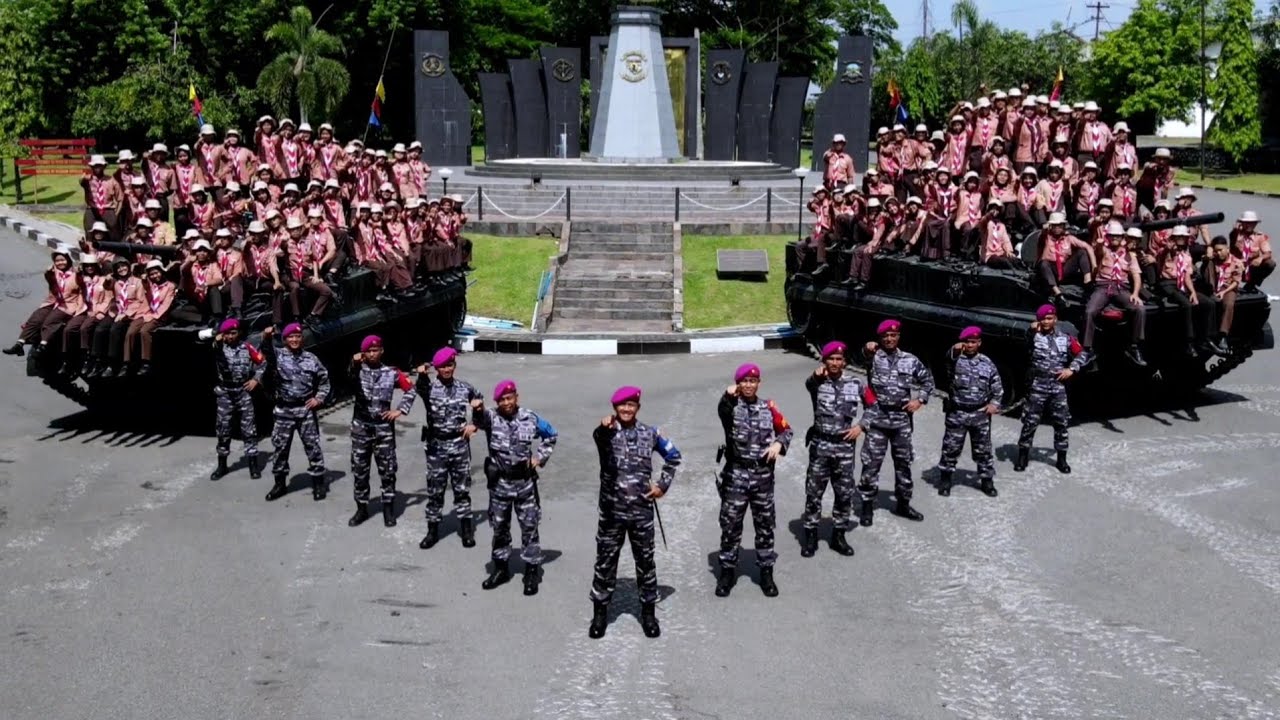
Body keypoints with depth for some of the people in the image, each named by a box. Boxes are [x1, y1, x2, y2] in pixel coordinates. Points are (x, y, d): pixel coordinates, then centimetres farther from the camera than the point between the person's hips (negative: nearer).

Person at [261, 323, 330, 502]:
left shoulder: (311, 359, 4)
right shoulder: (278, 356, -2)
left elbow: (324, 379, 13)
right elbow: (267, 351, -24)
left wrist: (319, 398, -1)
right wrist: (266, 337, -46)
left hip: (306, 409, 0)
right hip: (284, 410, 0)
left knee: (313, 446, 3)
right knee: (280, 446, 8)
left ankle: (318, 483, 14)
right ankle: (280, 483, 21)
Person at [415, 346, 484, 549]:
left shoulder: (464, 387, 2)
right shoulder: (430, 386, -7)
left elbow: (479, 403, 19)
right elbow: (422, 389, -32)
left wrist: (474, 425, 4)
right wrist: (422, 375, -54)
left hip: (459, 443, 2)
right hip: (436, 445, -2)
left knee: (462, 488, 9)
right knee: (435, 490, 6)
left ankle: (466, 530, 20)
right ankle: (432, 531, 17)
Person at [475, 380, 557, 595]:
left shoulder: (530, 418, -3)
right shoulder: (491, 417, -7)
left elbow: (550, 435, 14)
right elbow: (481, 420, -33)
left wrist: (540, 457, 4)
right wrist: (478, 411, -56)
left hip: (525, 482, 0)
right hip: (499, 482, 0)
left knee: (529, 527, 3)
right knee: (499, 527, 12)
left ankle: (532, 571, 13)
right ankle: (501, 568, 28)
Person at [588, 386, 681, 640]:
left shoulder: (650, 433, 3)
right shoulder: (606, 432, -6)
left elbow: (673, 456, 17)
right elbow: (599, 438, -32)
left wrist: (663, 484, 5)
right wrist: (605, 429, -56)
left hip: (642, 511, 2)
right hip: (611, 511, -2)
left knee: (645, 562, 10)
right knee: (605, 562, 7)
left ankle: (648, 612, 23)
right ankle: (600, 613, 20)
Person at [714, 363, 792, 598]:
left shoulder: (768, 407, 6)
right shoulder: (731, 405, -6)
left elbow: (786, 429, 15)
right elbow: (723, 412, -30)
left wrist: (779, 444, -7)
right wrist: (729, 396, -53)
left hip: (763, 474, 3)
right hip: (736, 473, -3)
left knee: (765, 524, 10)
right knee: (730, 524, 4)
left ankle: (766, 572, 22)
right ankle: (727, 571, 17)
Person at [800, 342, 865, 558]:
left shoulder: (855, 383, 2)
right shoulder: (818, 382, -6)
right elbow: (809, 384, -32)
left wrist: (861, 426, -1)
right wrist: (816, 376, -56)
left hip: (845, 445, 2)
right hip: (820, 444, -2)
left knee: (845, 493, 8)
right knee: (814, 492, 4)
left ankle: (838, 535, 23)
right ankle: (811, 536, 16)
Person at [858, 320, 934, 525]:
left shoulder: (910, 360, 7)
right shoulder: (874, 356, -3)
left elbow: (927, 380, 17)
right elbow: (867, 355, -27)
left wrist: (920, 399, 1)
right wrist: (868, 349, -51)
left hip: (902, 419, 3)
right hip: (877, 418, -3)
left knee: (903, 462, 12)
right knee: (871, 463, -3)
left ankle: (903, 504, 27)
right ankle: (867, 506, 8)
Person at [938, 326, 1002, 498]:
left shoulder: (987, 363, 5)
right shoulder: (956, 359, -4)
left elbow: (997, 387, 13)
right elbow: (950, 359, -31)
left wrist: (994, 403, -3)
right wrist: (955, 351, -53)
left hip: (980, 414, 2)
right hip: (957, 413, -2)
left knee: (983, 449, 10)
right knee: (951, 448, 4)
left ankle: (987, 480, 23)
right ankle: (945, 479, 18)